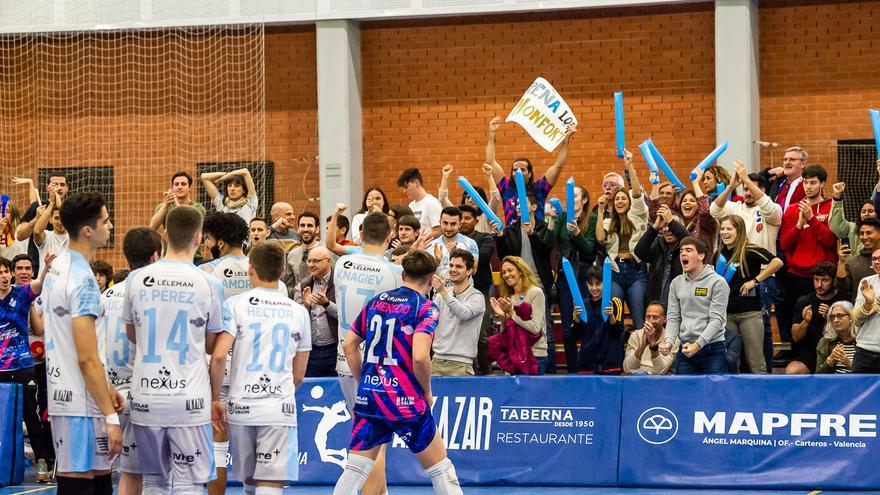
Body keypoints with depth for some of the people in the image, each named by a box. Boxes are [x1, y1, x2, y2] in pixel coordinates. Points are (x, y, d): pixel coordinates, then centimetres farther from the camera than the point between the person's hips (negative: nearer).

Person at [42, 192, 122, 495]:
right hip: (81, 403, -10)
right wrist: (110, 417, -19)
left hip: (62, 395, 10)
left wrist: (105, 387, 21)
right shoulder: (82, 279, -18)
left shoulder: (58, 267, 12)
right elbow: (87, 358, -21)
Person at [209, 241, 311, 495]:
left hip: (241, 406, 0)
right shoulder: (298, 312, 9)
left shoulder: (235, 304, 1)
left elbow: (218, 356, -11)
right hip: (280, 411, 0)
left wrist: (215, 399, 2)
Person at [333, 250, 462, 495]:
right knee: (441, 470, 8)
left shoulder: (376, 301, 10)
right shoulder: (426, 308, -7)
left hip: (368, 397, 5)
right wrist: (427, 392, -4)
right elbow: (420, 357, -20)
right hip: (406, 401, -5)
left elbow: (350, 345, 14)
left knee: (354, 471, 6)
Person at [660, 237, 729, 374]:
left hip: (712, 350, -5)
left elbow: (717, 320, -11)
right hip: (685, 350, 5)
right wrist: (668, 341, -10)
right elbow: (673, 318, 9)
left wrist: (698, 345, -21)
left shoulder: (717, 282, -5)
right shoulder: (677, 283, 11)